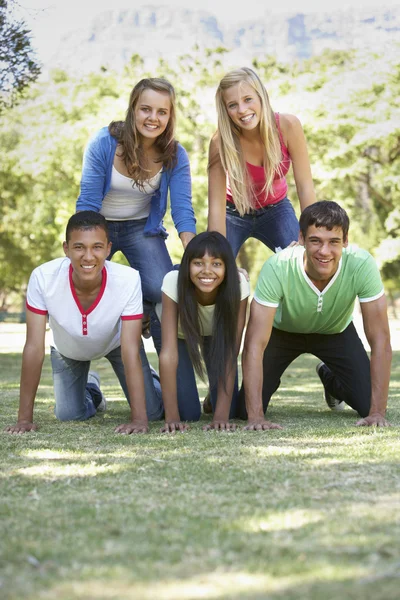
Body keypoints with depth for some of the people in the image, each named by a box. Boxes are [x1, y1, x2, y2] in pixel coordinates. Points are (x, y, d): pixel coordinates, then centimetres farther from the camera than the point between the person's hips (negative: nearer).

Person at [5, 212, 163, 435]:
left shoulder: (128, 280, -39)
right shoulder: (43, 278, -38)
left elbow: (130, 351, -35)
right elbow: (34, 348, -32)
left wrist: (139, 419, -40)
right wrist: (25, 418, -31)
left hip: (115, 343, 0)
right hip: (68, 349, 1)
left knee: (153, 411, -6)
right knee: (69, 415, -5)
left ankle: (150, 379, 32)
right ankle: (91, 390, 31)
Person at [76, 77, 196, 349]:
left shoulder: (175, 155, -16)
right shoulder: (104, 143, -23)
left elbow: (182, 208, -20)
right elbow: (88, 202, -21)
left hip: (142, 227, 1)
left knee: (162, 290, -21)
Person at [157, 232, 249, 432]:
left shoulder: (238, 285, -35)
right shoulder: (173, 282, -39)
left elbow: (230, 355, -32)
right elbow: (168, 353, -39)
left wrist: (221, 416, -38)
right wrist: (172, 417, -42)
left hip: (216, 332, 1)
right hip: (179, 332, -1)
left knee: (230, 407, -9)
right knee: (187, 412, -12)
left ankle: (215, 398, 25)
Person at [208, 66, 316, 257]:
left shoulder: (288, 126, -26)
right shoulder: (221, 143, -28)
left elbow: (305, 186, -21)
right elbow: (216, 206, -28)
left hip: (275, 209, 1)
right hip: (235, 212, -1)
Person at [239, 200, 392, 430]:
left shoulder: (362, 265, -36)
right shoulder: (277, 268, -39)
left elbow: (380, 340, -31)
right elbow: (255, 344, -38)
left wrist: (377, 412, -34)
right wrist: (256, 417, -43)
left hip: (336, 331, 1)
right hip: (282, 331, -1)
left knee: (368, 405, -10)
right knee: (245, 409, -13)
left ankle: (331, 379, 25)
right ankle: (271, 382, 24)